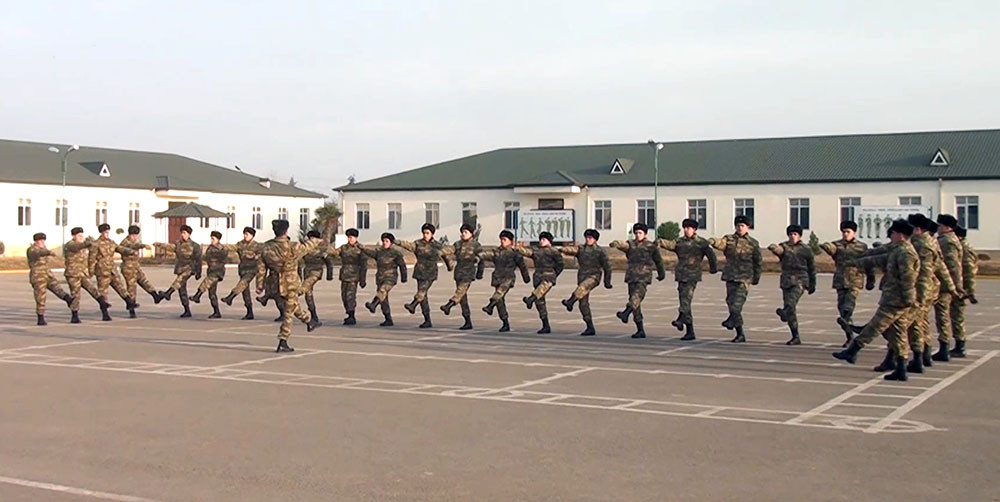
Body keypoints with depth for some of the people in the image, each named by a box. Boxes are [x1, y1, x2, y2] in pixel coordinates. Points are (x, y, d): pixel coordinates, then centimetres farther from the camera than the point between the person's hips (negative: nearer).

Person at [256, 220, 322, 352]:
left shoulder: (266, 248, -3)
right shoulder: (292, 247, -20)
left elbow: (261, 268, 2)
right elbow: (306, 247, 0)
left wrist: (260, 285, 12)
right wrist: (315, 241, 21)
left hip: (276, 285, 6)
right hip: (290, 285, -6)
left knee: (294, 305, 28)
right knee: (288, 314, 3)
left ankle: (309, 321, 47)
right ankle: (282, 343, 6)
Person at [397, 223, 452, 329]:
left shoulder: (438, 246, 4)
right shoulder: (418, 243, 5)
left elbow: (445, 256, 20)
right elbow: (409, 245, -13)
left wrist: (449, 266, 35)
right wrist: (398, 242, -32)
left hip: (430, 273, -3)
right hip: (420, 272, 3)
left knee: (422, 290, -26)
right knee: (423, 296, 1)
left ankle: (412, 305, -48)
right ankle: (427, 321, 7)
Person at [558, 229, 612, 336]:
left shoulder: (600, 251, 2)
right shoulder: (580, 249, 11)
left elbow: (607, 267, 6)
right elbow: (571, 250, -9)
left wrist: (607, 282, 7)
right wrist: (562, 249, -31)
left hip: (594, 276, -4)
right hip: (582, 277, 4)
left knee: (583, 286, -37)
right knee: (583, 304, 1)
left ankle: (570, 301, -58)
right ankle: (590, 328, 8)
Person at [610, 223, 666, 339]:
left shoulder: (651, 246, 6)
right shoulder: (630, 244, 12)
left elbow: (658, 260, 18)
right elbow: (623, 245, -11)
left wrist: (661, 273, 28)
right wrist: (616, 243, -34)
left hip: (644, 276, -4)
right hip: (632, 275, 4)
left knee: (637, 295, -27)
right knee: (634, 301, 3)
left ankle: (626, 313, -52)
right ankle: (640, 330, 8)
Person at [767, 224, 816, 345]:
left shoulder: (806, 249, 3)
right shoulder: (784, 246, 8)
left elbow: (812, 268, 11)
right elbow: (779, 250, -16)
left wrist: (812, 284, 14)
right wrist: (773, 248, -40)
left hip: (800, 280, -3)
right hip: (786, 280, 3)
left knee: (791, 303, -29)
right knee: (790, 310, 4)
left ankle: (784, 313, -54)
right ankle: (796, 337, 10)